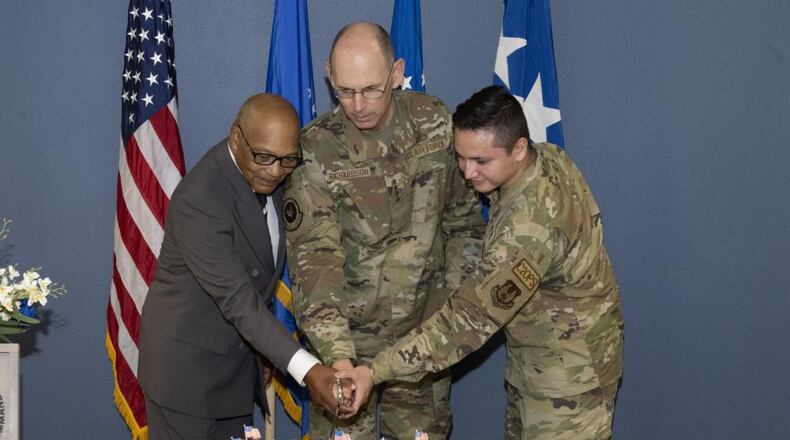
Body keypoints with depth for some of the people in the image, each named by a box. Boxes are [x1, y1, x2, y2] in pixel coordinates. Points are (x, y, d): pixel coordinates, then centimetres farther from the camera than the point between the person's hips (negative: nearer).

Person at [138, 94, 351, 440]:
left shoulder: (267, 177, -3)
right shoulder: (198, 200, -28)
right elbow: (237, 300, -32)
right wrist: (306, 369, -39)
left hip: (236, 355, 7)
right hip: (185, 361, -7)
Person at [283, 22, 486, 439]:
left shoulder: (435, 122, -7)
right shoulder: (316, 152, -17)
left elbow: (462, 214, 6)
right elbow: (314, 259, -22)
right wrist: (337, 355, -32)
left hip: (426, 329, 3)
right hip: (347, 334, -3)